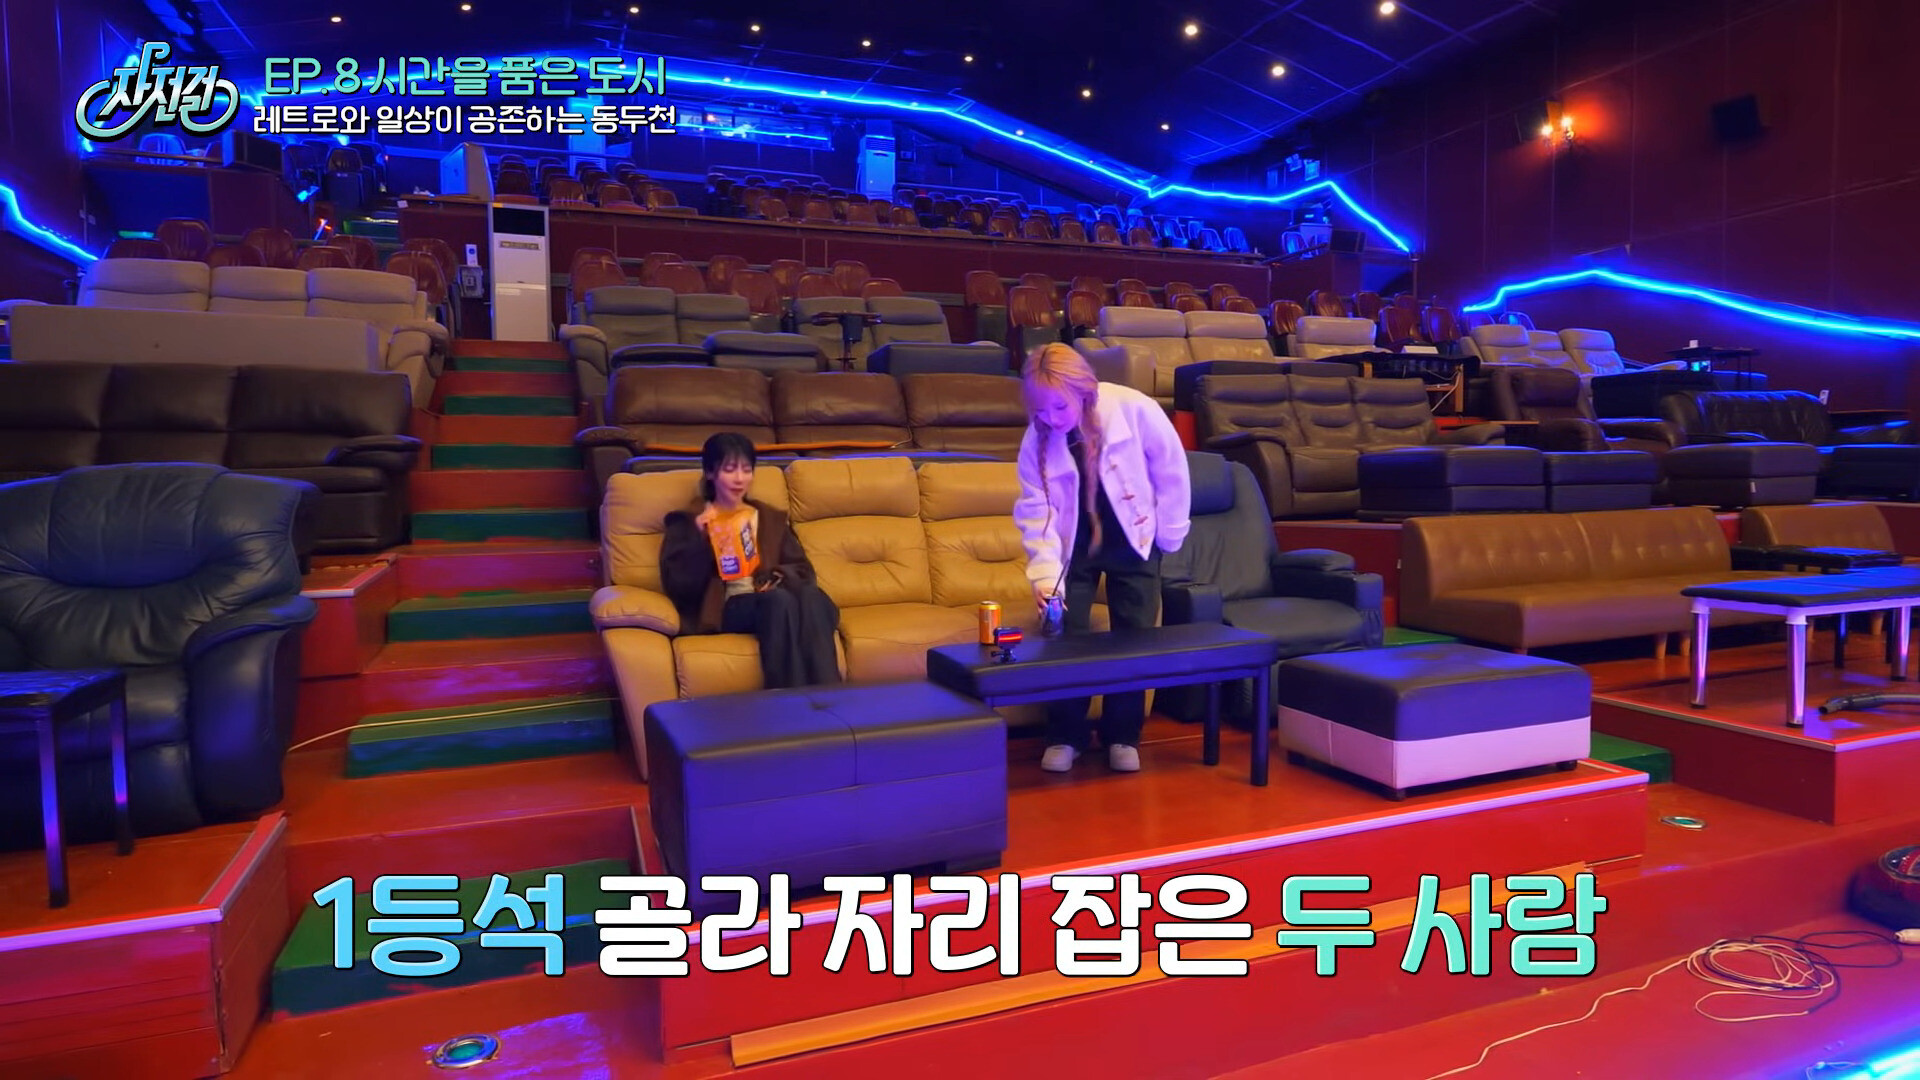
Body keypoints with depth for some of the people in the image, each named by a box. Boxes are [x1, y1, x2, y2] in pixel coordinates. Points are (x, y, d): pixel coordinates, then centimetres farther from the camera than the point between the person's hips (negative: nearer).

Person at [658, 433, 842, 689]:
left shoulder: (771, 518, 26)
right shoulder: (688, 522, 15)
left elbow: (803, 570, 17)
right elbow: (676, 585, 3)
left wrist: (779, 577, -6)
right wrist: (700, 538, -10)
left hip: (771, 601, 3)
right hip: (725, 608, -3)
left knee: (811, 595, -33)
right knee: (779, 601, -36)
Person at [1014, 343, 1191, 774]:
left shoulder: (1134, 409, -25)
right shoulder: (1036, 441, -19)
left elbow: (1171, 470, -13)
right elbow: (1037, 511, -20)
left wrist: (1168, 535, -7)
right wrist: (1045, 574, -32)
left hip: (1132, 538, -1)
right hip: (1073, 542, 1)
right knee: (1064, 633, -3)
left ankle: (1123, 736, 16)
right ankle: (1066, 736, 12)